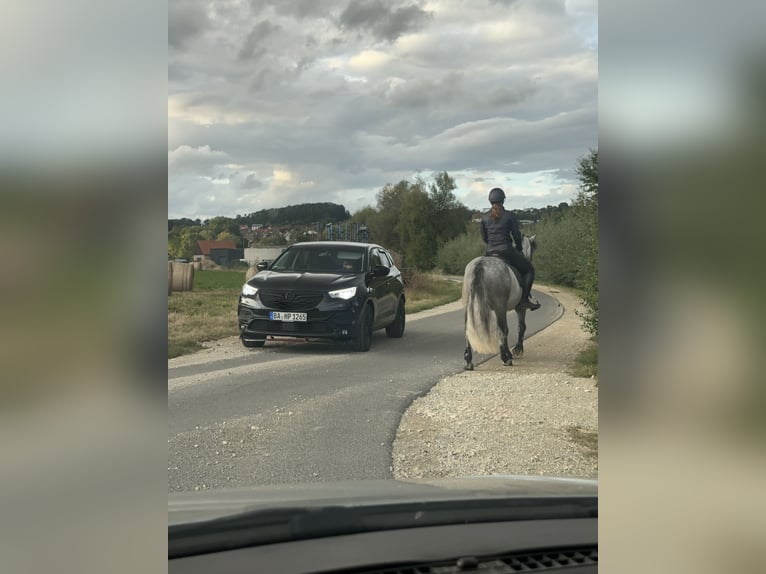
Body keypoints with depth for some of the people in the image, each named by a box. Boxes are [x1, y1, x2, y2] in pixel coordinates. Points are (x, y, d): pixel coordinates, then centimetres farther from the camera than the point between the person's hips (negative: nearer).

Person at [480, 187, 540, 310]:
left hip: (490, 253, 4)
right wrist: (519, 248, 14)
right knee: (529, 269, 14)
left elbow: (484, 238, 11)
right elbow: (516, 235, -3)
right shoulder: (509, 215, -6)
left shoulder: (485, 218, 4)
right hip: (507, 250, -4)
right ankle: (525, 298, 3)